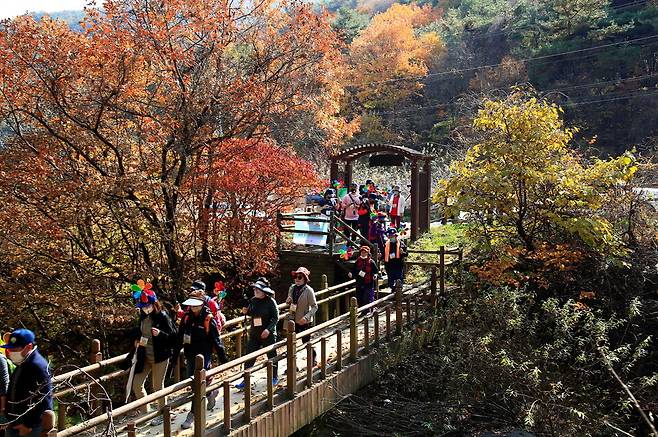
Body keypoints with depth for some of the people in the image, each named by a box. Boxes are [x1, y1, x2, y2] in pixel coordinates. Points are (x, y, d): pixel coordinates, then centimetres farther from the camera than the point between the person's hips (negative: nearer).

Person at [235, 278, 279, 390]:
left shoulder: (270, 301, -13)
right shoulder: (253, 301, 3)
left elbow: (275, 317, -13)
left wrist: (268, 329, -24)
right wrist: (246, 312, -3)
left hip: (268, 334, -5)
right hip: (254, 334, 5)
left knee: (271, 355, 11)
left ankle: (274, 377, 30)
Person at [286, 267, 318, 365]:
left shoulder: (308, 290, -17)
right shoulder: (292, 288, 1)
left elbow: (314, 306, -15)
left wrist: (306, 317, -28)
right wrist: (288, 301, -8)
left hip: (305, 322, -5)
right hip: (293, 320, 5)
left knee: (306, 341, 8)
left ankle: (314, 359, 34)